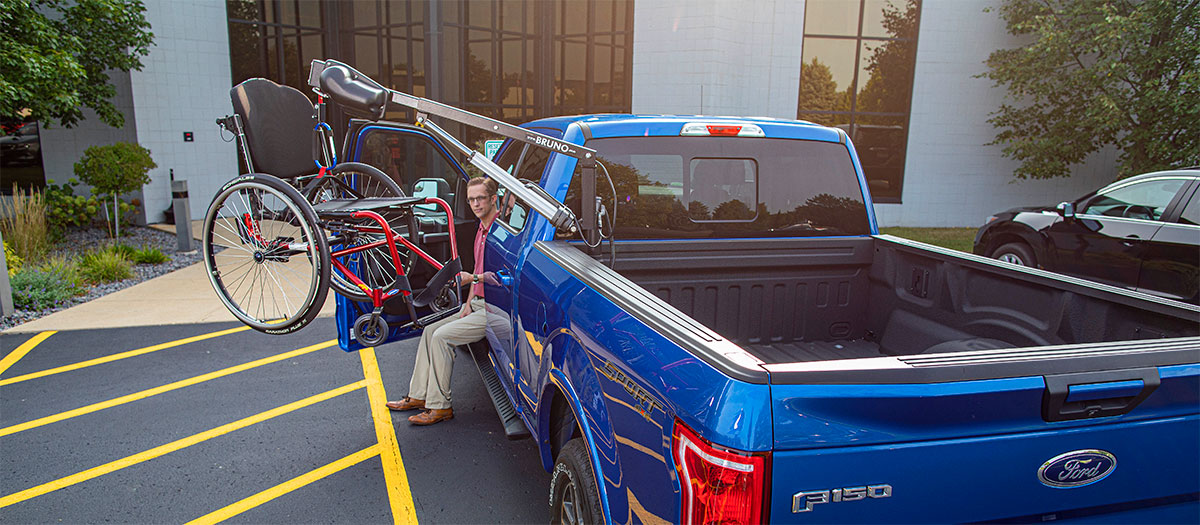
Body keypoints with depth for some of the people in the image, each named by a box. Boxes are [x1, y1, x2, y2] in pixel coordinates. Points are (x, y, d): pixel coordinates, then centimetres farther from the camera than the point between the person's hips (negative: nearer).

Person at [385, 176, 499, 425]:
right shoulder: (481, 230, 16)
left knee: (442, 336, -17)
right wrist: (468, 303, 9)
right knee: (431, 330, 7)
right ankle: (419, 396, 16)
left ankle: (439, 406, -8)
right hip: (477, 306, 10)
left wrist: (473, 278, -22)